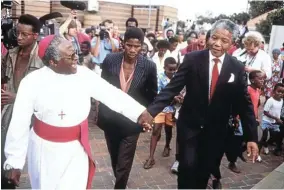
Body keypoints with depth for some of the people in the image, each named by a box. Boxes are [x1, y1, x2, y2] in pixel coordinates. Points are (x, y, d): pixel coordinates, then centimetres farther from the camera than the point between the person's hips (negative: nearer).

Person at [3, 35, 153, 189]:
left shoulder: (84, 74, -8)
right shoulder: (32, 82, -16)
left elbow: (111, 93, -8)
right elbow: (19, 124, -12)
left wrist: (139, 112, -17)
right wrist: (13, 162, -9)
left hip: (76, 149, 2)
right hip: (45, 150, -2)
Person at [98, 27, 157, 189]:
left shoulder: (149, 66, -13)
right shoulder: (110, 60, -10)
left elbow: (152, 94, 2)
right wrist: (103, 110, 3)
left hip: (132, 121, -2)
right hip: (110, 119, 3)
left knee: (123, 164, 2)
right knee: (115, 159, 23)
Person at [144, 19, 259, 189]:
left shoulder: (237, 68, -6)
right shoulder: (192, 59, -11)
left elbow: (245, 103, -2)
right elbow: (172, 88, -14)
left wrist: (252, 137, -5)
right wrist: (151, 111, -26)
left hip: (216, 129, 2)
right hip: (190, 124, -1)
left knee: (205, 171, 12)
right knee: (188, 166, -4)